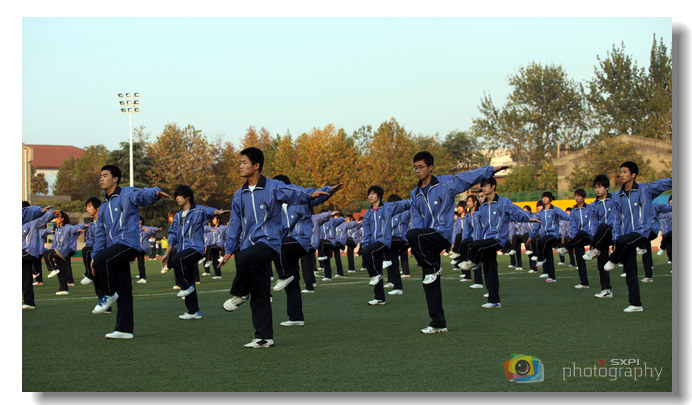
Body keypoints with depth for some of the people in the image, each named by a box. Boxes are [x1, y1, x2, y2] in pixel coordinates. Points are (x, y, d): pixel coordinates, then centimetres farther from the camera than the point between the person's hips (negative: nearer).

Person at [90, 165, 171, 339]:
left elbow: (143, 195, -20)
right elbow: (100, 234, 23)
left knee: (102, 259, -30)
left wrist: (156, 193, -43)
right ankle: (124, 329, 7)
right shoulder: (104, 207, 22)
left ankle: (107, 294, -10)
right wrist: (94, 255, 13)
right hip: (114, 249, 7)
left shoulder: (128, 195, 0)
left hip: (128, 244, -7)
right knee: (123, 291, 6)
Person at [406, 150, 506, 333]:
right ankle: (438, 323, 7)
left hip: (442, 234, -6)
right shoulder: (415, 194, 15)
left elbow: (470, 177, -4)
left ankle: (432, 268, -11)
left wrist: (492, 170, -16)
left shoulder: (445, 184, 0)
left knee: (412, 235, -32)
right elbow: (416, 221, 8)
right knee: (430, 283, 1)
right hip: (428, 241, 6)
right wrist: (418, 246, -5)